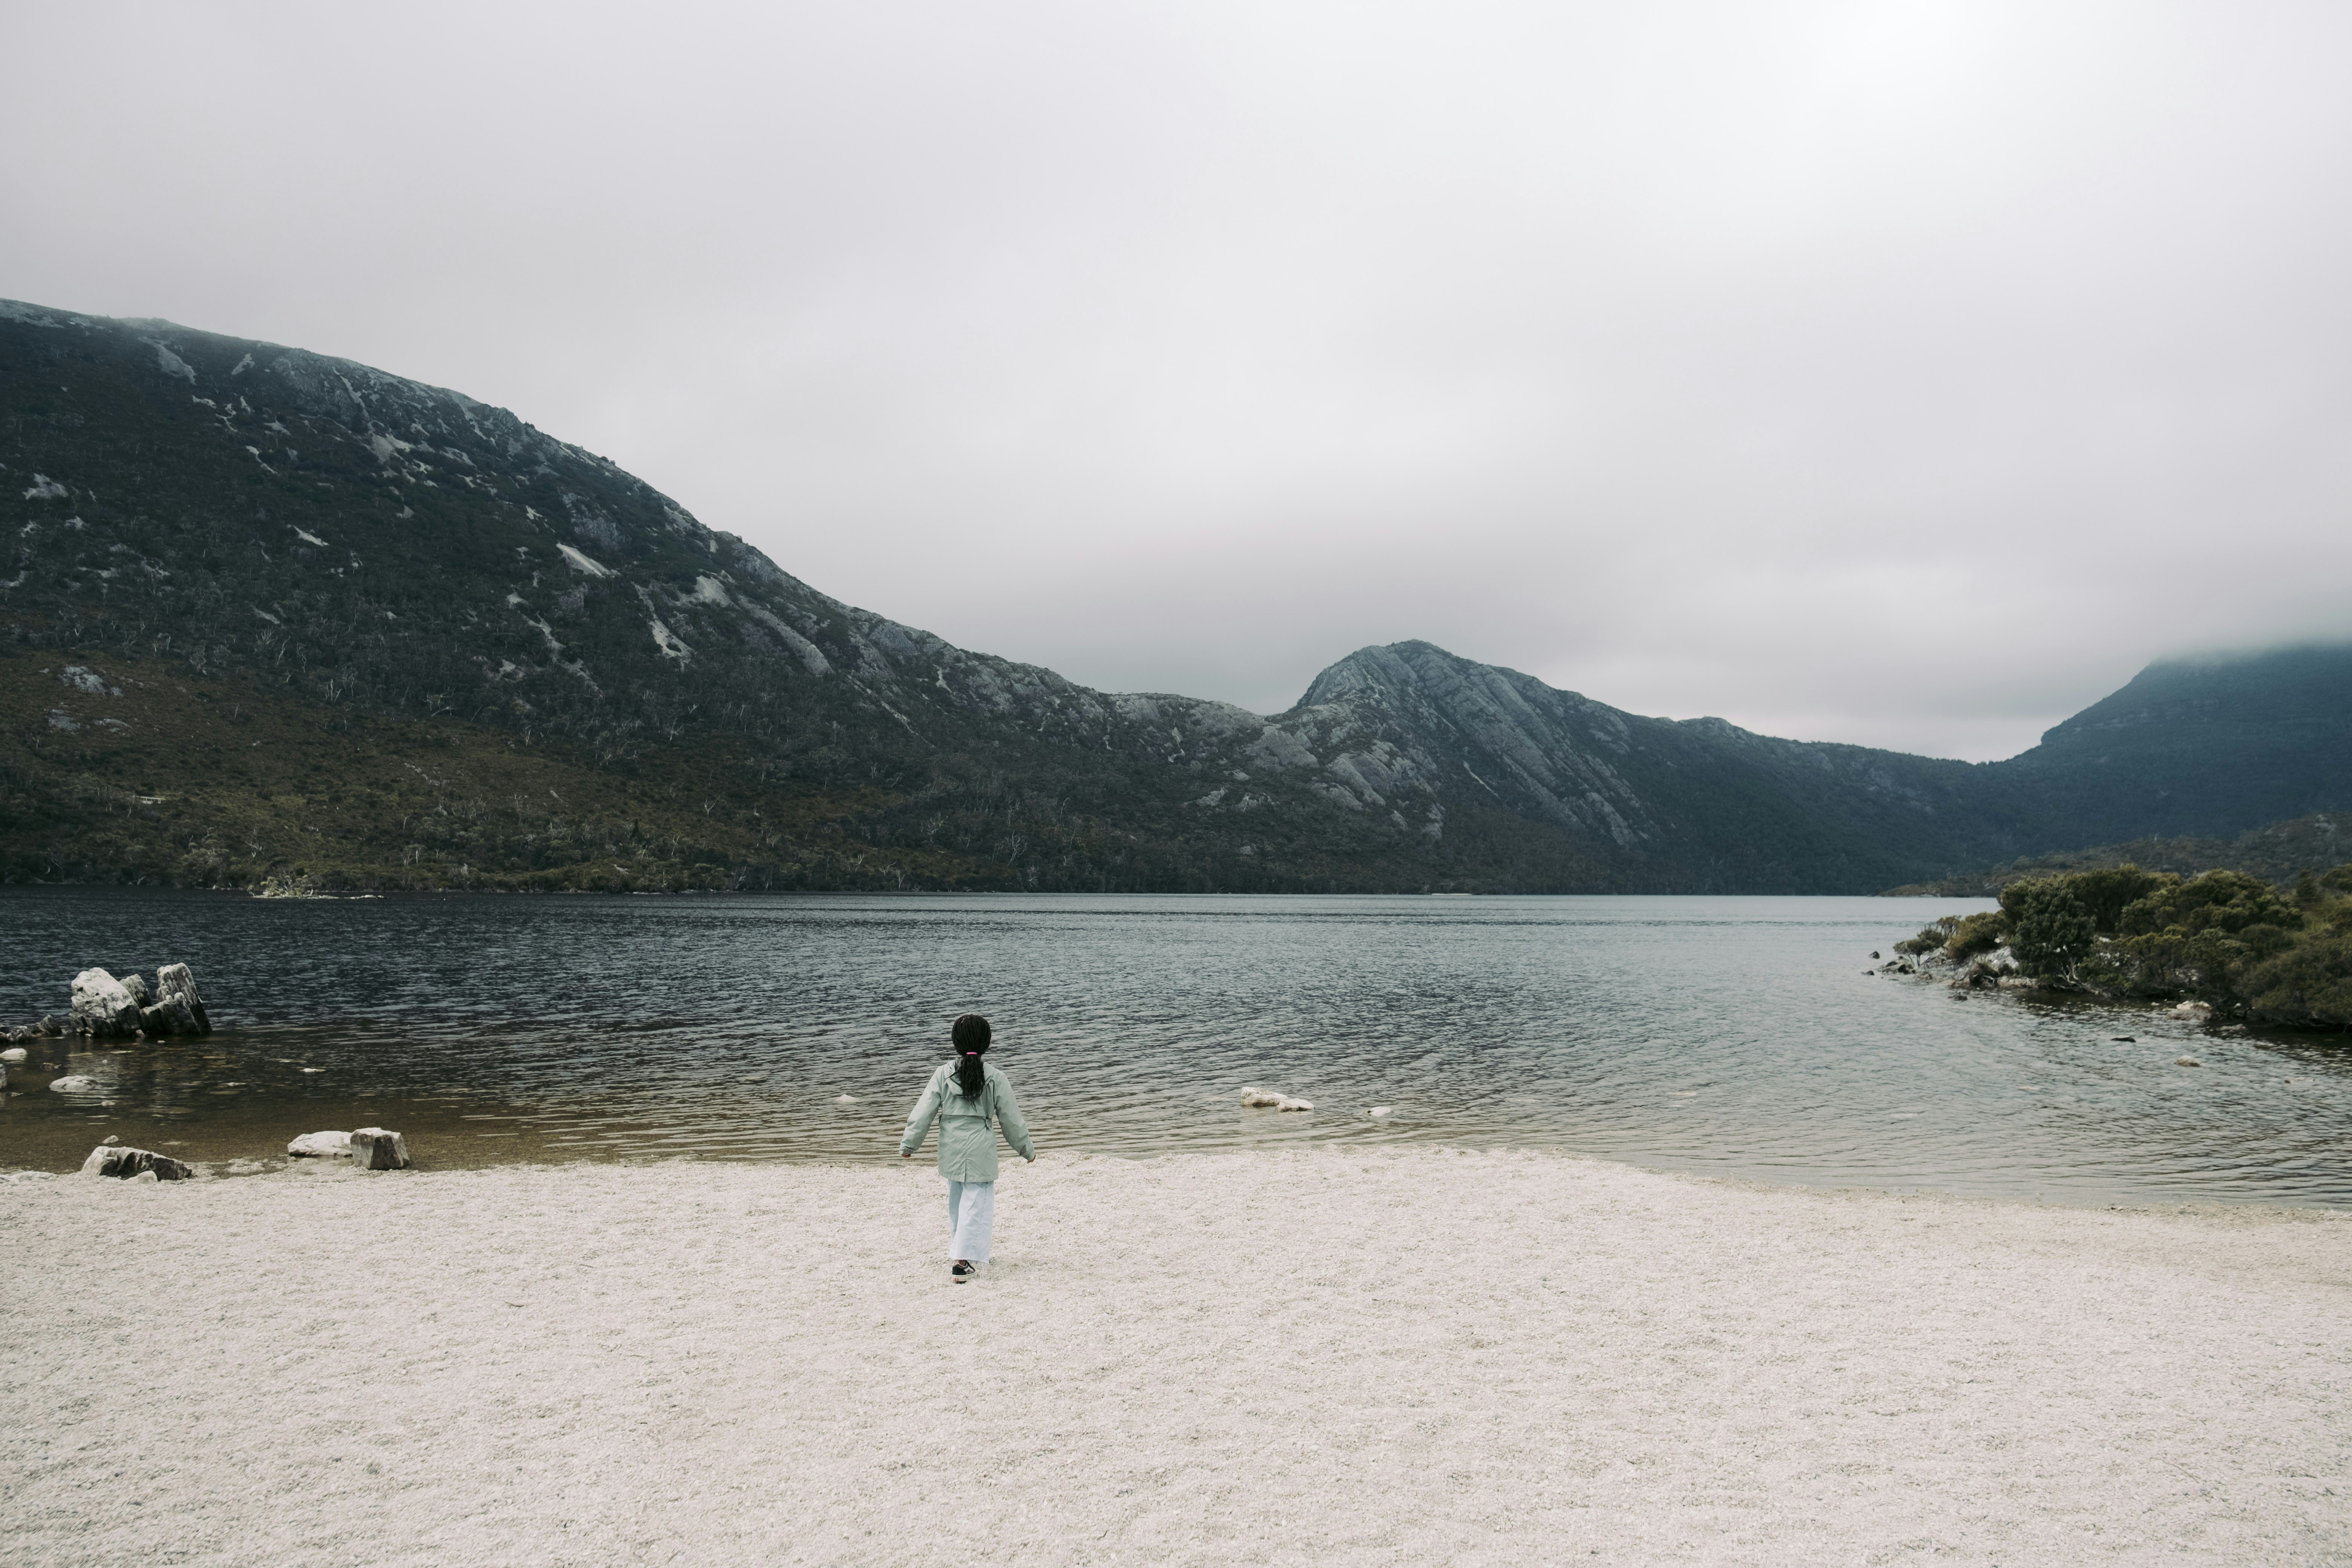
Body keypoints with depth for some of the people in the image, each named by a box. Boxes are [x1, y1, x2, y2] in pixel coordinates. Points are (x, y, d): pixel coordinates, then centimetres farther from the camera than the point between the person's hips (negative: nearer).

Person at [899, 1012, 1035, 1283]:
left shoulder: (944, 1074, -5)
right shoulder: (995, 1079, -8)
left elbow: (924, 1111, -2)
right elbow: (1012, 1119, -1)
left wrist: (909, 1144, 9)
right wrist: (1027, 1150, 13)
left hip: (951, 1151, 3)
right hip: (981, 1153, -3)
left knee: (957, 1202, 21)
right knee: (976, 1205, 2)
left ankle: (962, 1250, 36)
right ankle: (962, 1260, -8)